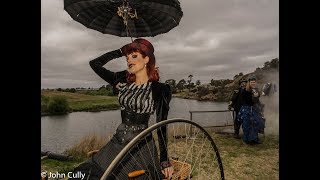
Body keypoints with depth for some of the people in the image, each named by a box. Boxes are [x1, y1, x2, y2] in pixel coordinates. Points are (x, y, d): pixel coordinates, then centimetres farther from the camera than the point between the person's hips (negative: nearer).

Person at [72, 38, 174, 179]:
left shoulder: (160, 89, -7)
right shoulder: (123, 81, 6)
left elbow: (161, 126, -6)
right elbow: (94, 63, 7)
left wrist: (165, 160, -5)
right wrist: (121, 51, 6)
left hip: (141, 145, -4)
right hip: (118, 141, 4)